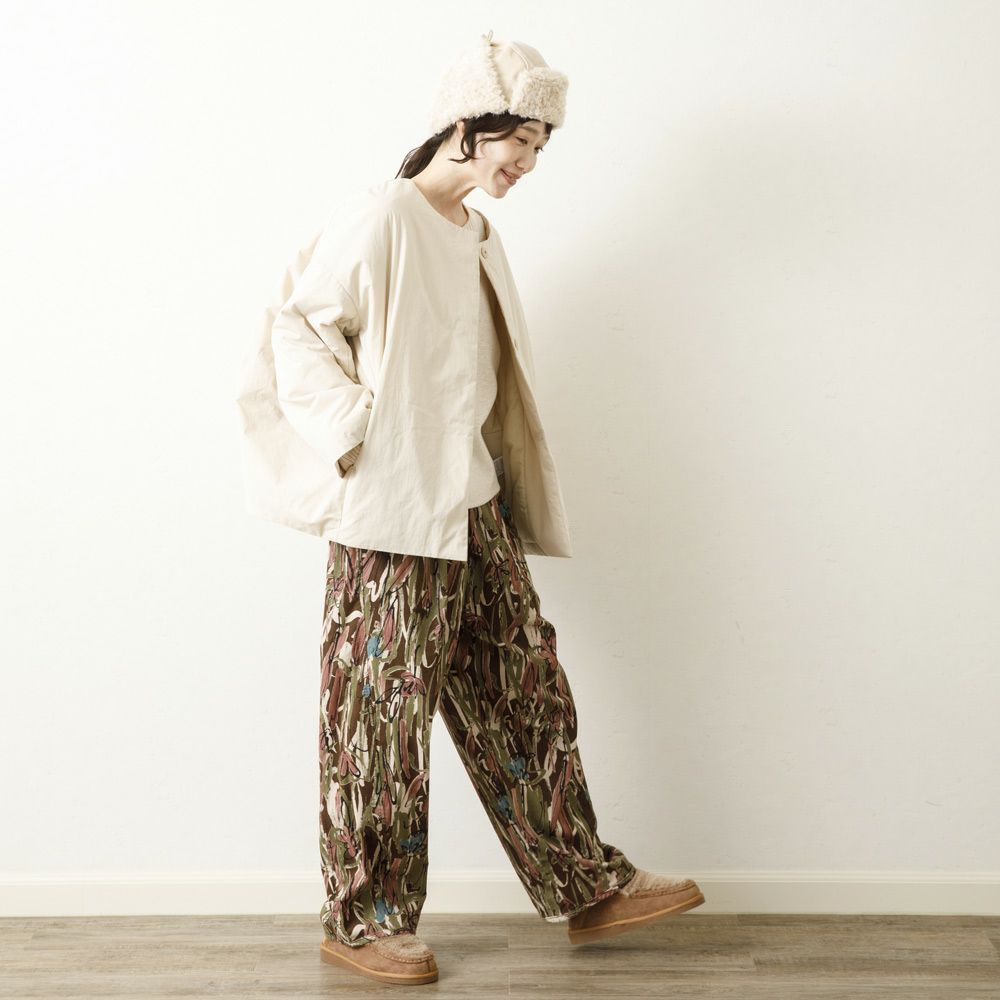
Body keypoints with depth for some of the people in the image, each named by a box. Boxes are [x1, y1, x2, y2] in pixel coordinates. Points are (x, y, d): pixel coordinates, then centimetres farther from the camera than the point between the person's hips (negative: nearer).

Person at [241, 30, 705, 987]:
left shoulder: (476, 235, 14)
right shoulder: (382, 219, -11)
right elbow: (297, 331, -12)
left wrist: (514, 499, 14)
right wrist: (358, 432, -16)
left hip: (472, 509, 8)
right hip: (391, 518, -8)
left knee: (527, 693, 12)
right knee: (384, 718, 2)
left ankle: (585, 887, 23)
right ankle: (360, 920, 18)